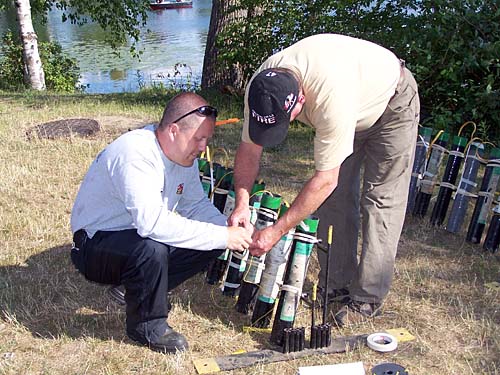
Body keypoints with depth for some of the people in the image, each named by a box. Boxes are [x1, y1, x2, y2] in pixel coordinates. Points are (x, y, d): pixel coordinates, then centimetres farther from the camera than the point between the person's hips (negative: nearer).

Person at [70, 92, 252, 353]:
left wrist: (229, 231, -15)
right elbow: (152, 222, -40)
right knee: (151, 248, -38)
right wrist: (221, 236, -37)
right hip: (95, 246, -8)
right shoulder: (135, 154, -30)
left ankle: (137, 289, 8)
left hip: (139, 235, 8)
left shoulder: (184, 153, -3)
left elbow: (196, 203, 5)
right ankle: (147, 327, -11)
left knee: (213, 241, -7)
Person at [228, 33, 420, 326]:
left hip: (392, 102, -6)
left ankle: (367, 300, -1)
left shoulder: (331, 95, -46)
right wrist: (242, 203, -30)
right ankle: (336, 285, 14)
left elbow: (325, 180, -41)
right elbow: (249, 149, -16)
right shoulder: (261, 88, -27)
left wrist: (276, 232, -38)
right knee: (336, 196, 3)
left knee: (381, 199, -9)